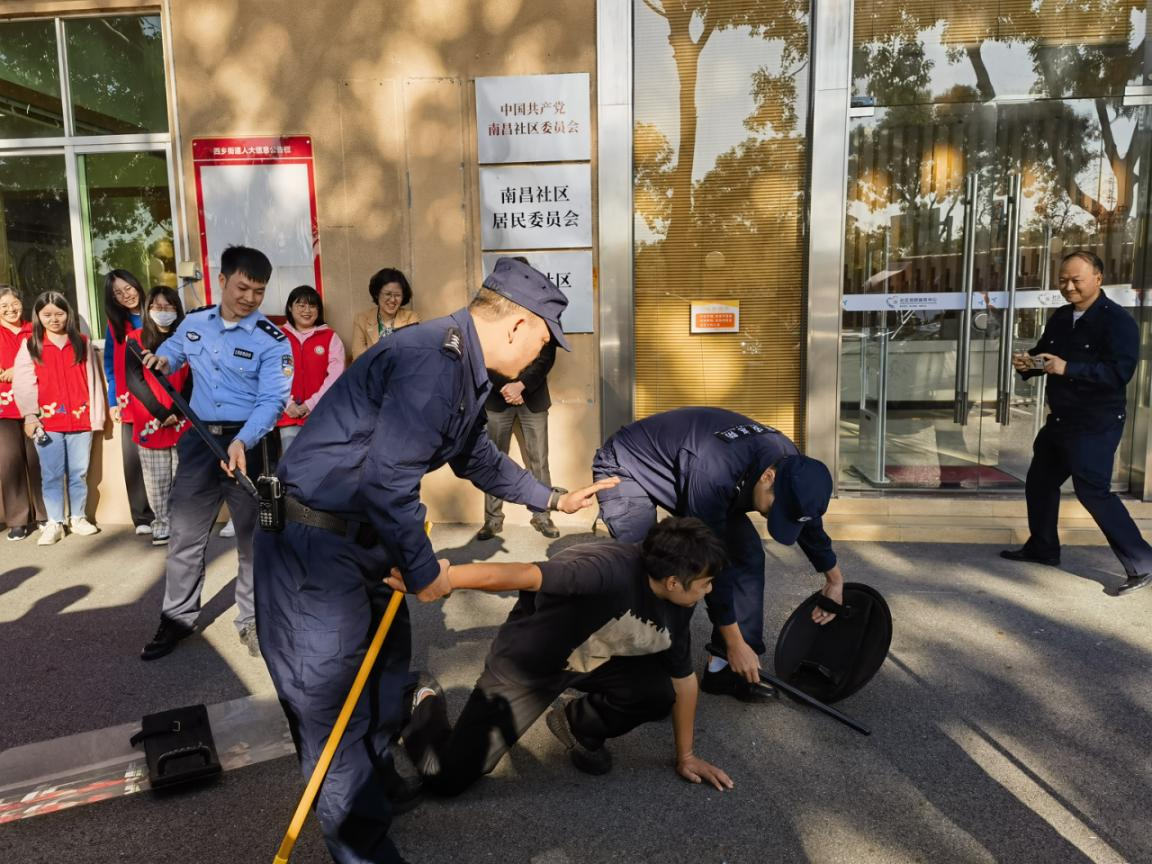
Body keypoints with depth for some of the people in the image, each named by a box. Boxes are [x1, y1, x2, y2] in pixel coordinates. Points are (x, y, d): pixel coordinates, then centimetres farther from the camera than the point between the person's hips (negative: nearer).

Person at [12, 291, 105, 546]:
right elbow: (23, 383, 0)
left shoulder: (83, 343, 9)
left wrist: (97, 415, 5)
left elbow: (93, 380, 8)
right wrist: (29, 415, -8)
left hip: (81, 419, 1)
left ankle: (78, 518, 19)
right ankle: (54, 523, 11)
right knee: (52, 475, 3)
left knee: (79, 473, 7)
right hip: (48, 421, -1)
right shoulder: (30, 346, 5)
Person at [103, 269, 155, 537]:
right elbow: (111, 365, 11)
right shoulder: (115, 324, 10)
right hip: (129, 402, 2)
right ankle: (143, 517, 7)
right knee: (133, 461, -1)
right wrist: (113, 401, 3)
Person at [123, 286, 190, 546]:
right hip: (149, 422, 0)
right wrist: (160, 413, -11)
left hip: (183, 420, 0)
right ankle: (161, 526, 13)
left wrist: (177, 412, -12)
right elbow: (133, 380, -2)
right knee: (157, 484, 3)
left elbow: (192, 379, 1)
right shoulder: (136, 339, 6)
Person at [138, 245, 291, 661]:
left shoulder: (272, 340, -10)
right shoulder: (194, 322, 5)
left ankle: (253, 620, 20)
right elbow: (173, 347, 27)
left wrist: (242, 442, -33)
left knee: (253, 536, 6)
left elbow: (272, 400, -18)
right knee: (185, 535, 10)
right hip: (199, 440, 4)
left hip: (249, 443, -4)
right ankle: (177, 618, 25)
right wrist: (163, 360, 3)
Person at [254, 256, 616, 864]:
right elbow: (388, 481, -27)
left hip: (363, 539, 10)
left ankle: (381, 788, 44)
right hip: (313, 545, -10)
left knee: (386, 669, 22)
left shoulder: (463, 368, 9)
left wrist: (552, 499, 32)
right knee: (333, 700, 3)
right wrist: (423, 571, -12)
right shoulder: (432, 359, -25)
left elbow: (476, 458, 25)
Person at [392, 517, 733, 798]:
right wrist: (445, 579, -55)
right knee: (447, 777, -9)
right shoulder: (613, 570, -37)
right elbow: (528, 575, -46)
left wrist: (686, 756, 9)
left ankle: (579, 727, 12)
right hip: (527, 660, -6)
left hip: (593, 662, 7)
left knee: (661, 692, -20)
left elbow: (683, 678, 3)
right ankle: (429, 704, 26)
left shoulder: (678, 606, -10)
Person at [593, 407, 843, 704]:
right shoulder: (714, 474, -42)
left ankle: (724, 668, 3)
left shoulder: (791, 465, -18)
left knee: (747, 554, -4)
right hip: (627, 468, -7)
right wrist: (736, 643, -25)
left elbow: (809, 522, 4)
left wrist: (835, 580, 19)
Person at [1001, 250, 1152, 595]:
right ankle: (1042, 547, 33)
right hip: (1060, 419, 9)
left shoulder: (1118, 320, -15)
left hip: (1097, 424, -9)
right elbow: (1043, 353, 20)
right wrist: (1027, 362, -4)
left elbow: (1120, 371, -26)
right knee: (1039, 482, 15)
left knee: (1093, 491, -11)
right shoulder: (1060, 318, 9)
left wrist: (1067, 368, -32)